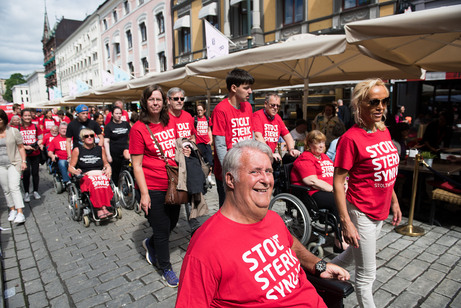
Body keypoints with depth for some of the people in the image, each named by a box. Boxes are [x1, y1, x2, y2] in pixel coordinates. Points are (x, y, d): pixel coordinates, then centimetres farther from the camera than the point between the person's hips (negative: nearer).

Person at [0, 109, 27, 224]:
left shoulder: (13, 131, -2)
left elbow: (21, 147, 0)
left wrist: (23, 161, -7)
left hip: (14, 163, -4)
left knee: (14, 187, -12)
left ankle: (20, 213, -13)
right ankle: (12, 209, 24)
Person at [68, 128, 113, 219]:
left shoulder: (100, 149, 20)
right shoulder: (77, 150, 14)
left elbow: (106, 163, 28)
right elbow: (70, 167, 13)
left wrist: (108, 168, 4)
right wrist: (75, 171, -10)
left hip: (101, 175, 2)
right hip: (86, 176, -1)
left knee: (103, 183, -37)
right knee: (94, 183, -39)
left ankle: (100, 209, -46)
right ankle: (102, 208, -45)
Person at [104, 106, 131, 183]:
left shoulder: (126, 124, 10)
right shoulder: (109, 126, 0)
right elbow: (106, 141, -5)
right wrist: (108, 155, -12)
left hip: (125, 150, 3)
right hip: (114, 154, -3)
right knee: (115, 174, 4)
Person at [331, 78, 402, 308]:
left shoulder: (384, 131, 4)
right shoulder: (351, 138, -20)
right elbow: (338, 182, -20)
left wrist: (394, 201, 17)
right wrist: (345, 222, -22)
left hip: (380, 211, 8)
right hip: (361, 213, -8)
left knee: (354, 253, 27)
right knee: (366, 275, 7)